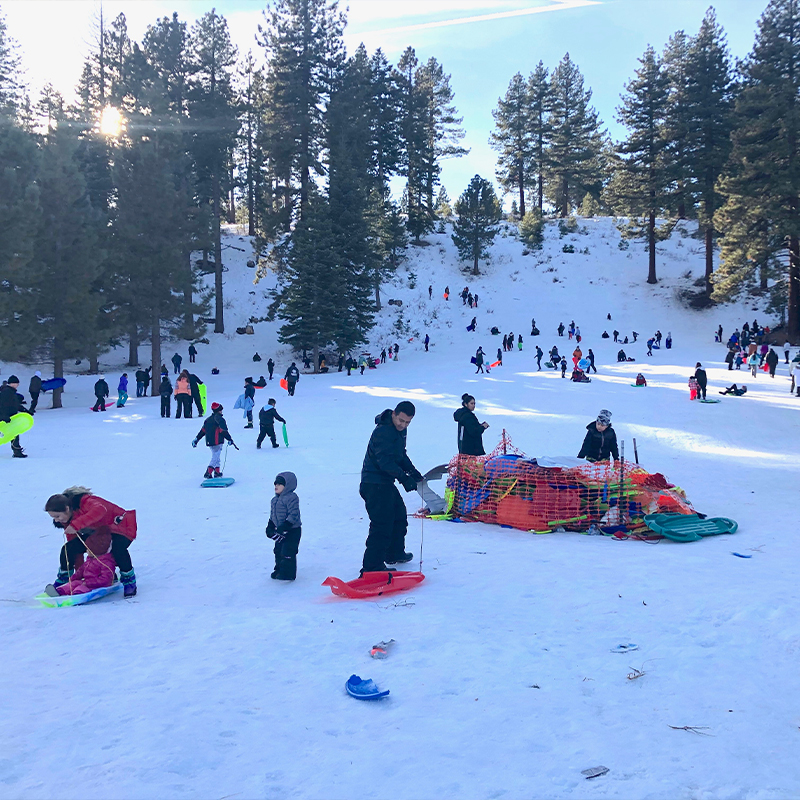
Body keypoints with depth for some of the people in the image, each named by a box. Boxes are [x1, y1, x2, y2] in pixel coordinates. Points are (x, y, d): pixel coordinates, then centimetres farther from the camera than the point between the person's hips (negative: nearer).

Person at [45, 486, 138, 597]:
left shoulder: (84, 502, -33)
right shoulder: (67, 520, -6)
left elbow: (100, 510, -55)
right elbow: (73, 540, 1)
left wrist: (76, 525, -58)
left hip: (118, 528, -8)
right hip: (95, 533, 8)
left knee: (118, 548, -37)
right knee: (68, 548, -5)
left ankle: (129, 579, -14)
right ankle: (63, 579, 20)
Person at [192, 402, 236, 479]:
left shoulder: (208, 420, 13)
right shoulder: (220, 419, -10)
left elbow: (202, 431, 14)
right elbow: (224, 431, -15)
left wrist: (196, 439, 18)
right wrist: (229, 439, -11)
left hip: (209, 441, 8)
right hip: (217, 442, -8)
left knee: (215, 456, 20)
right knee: (215, 457, -6)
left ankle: (217, 472, 21)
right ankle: (208, 473, -16)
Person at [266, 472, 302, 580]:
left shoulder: (291, 498, -19)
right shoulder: (275, 500, 11)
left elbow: (293, 515, -24)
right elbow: (272, 515, 20)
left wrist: (284, 526, -28)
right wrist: (270, 527, 10)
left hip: (292, 531, -9)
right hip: (280, 531, 9)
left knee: (287, 553, -7)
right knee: (278, 551, 17)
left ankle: (288, 573, 3)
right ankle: (279, 570, 33)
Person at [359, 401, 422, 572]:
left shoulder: (401, 430, 10)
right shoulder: (383, 432, -22)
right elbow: (385, 461, -28)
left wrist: (413, 471, 10)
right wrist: (404, 478, -32)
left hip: (386, 483, 10)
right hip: (375, 484, -10)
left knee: (399, 516, 23)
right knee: (382, 525, -12)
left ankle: (395, 554, 41)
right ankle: (371, 567, -7)